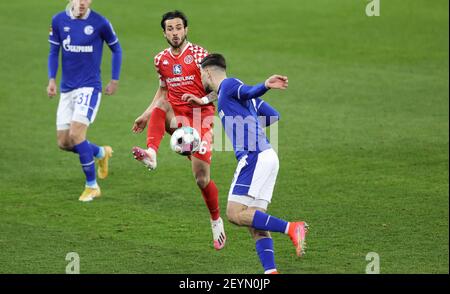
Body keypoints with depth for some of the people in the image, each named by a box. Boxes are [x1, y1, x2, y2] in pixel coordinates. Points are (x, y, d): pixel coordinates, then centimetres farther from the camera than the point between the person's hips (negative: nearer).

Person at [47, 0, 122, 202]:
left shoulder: (100, 23, -9)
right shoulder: (58, 21, 1)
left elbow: (116, 49, 7)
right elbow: (54, 52, 11)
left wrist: (115, 80, 6)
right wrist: (52, 79, -3)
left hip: (89, 87, -5)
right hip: (67, 89, 5)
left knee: (76, 134, -20)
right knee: (64, 143, 3)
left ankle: (92, 186, -5)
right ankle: (101, 153, 33)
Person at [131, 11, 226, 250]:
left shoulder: (198, 54, -5)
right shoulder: (161, 59, 10)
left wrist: (203, 99, -25)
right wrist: (145, 116, 19)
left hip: (201, 118, -4)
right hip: (176, 118, 4)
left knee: (201, 177, -7)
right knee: (159, 107, -31)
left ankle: (216, 222, 15)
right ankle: (151, 155, -48)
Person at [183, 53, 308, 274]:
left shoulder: (228, 85, 0)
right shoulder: (231, 90, 26)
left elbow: (251, 92, -22)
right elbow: (273, 116, 26)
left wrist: (266, 85, -43)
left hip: (254, 156, -9)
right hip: (267, 156, 9)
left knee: (235, 214, -11)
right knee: (255, 222, 5)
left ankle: (291, 228, -17)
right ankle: (271, 271, -6)